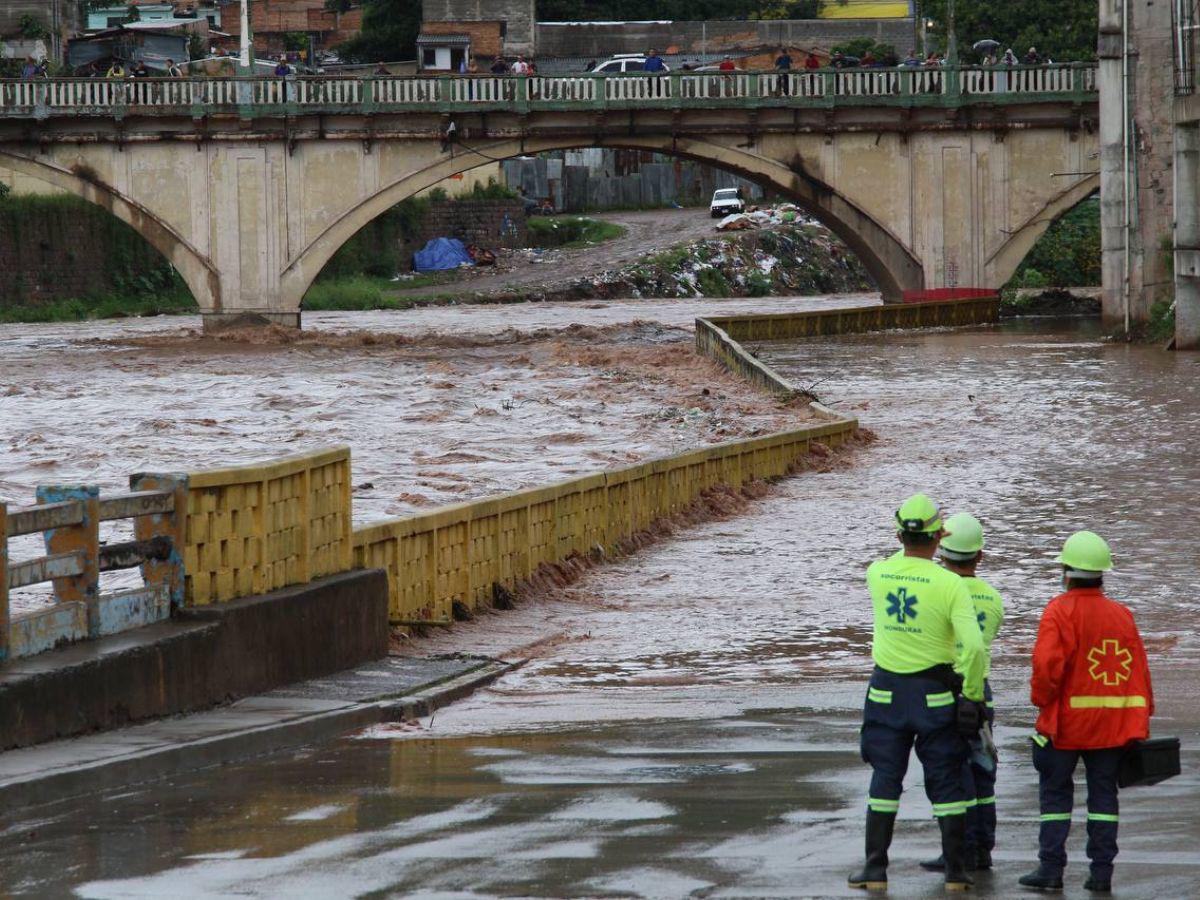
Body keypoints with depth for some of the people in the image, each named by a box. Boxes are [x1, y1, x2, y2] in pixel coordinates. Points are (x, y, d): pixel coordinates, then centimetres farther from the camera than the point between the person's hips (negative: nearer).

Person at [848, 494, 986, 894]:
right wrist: (973, 694, -9)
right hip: (936, 696, -2)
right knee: (946, 783, 7)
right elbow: (973, 646, -20)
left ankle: (875, 870, 8)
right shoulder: (950, 584, -14)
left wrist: (911, 541, 37)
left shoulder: (877, 573, -4)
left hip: (887, 692, 2)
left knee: (884, 781, 9)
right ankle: (956, 872, 11)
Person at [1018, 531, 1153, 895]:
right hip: (1112, 725, 4)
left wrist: (1041, 700, -3)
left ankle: (1051, 868, 4)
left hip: (1065, 722, -4)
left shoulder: (1059, 611, -11)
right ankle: (1101, 871, 6)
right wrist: (1140, 724, 12)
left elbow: (1047, 664, -21)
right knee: (1103, 794, 9)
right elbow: (1138, 670, 6)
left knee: (1055, 793, 6)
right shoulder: (1122, 615, 4)